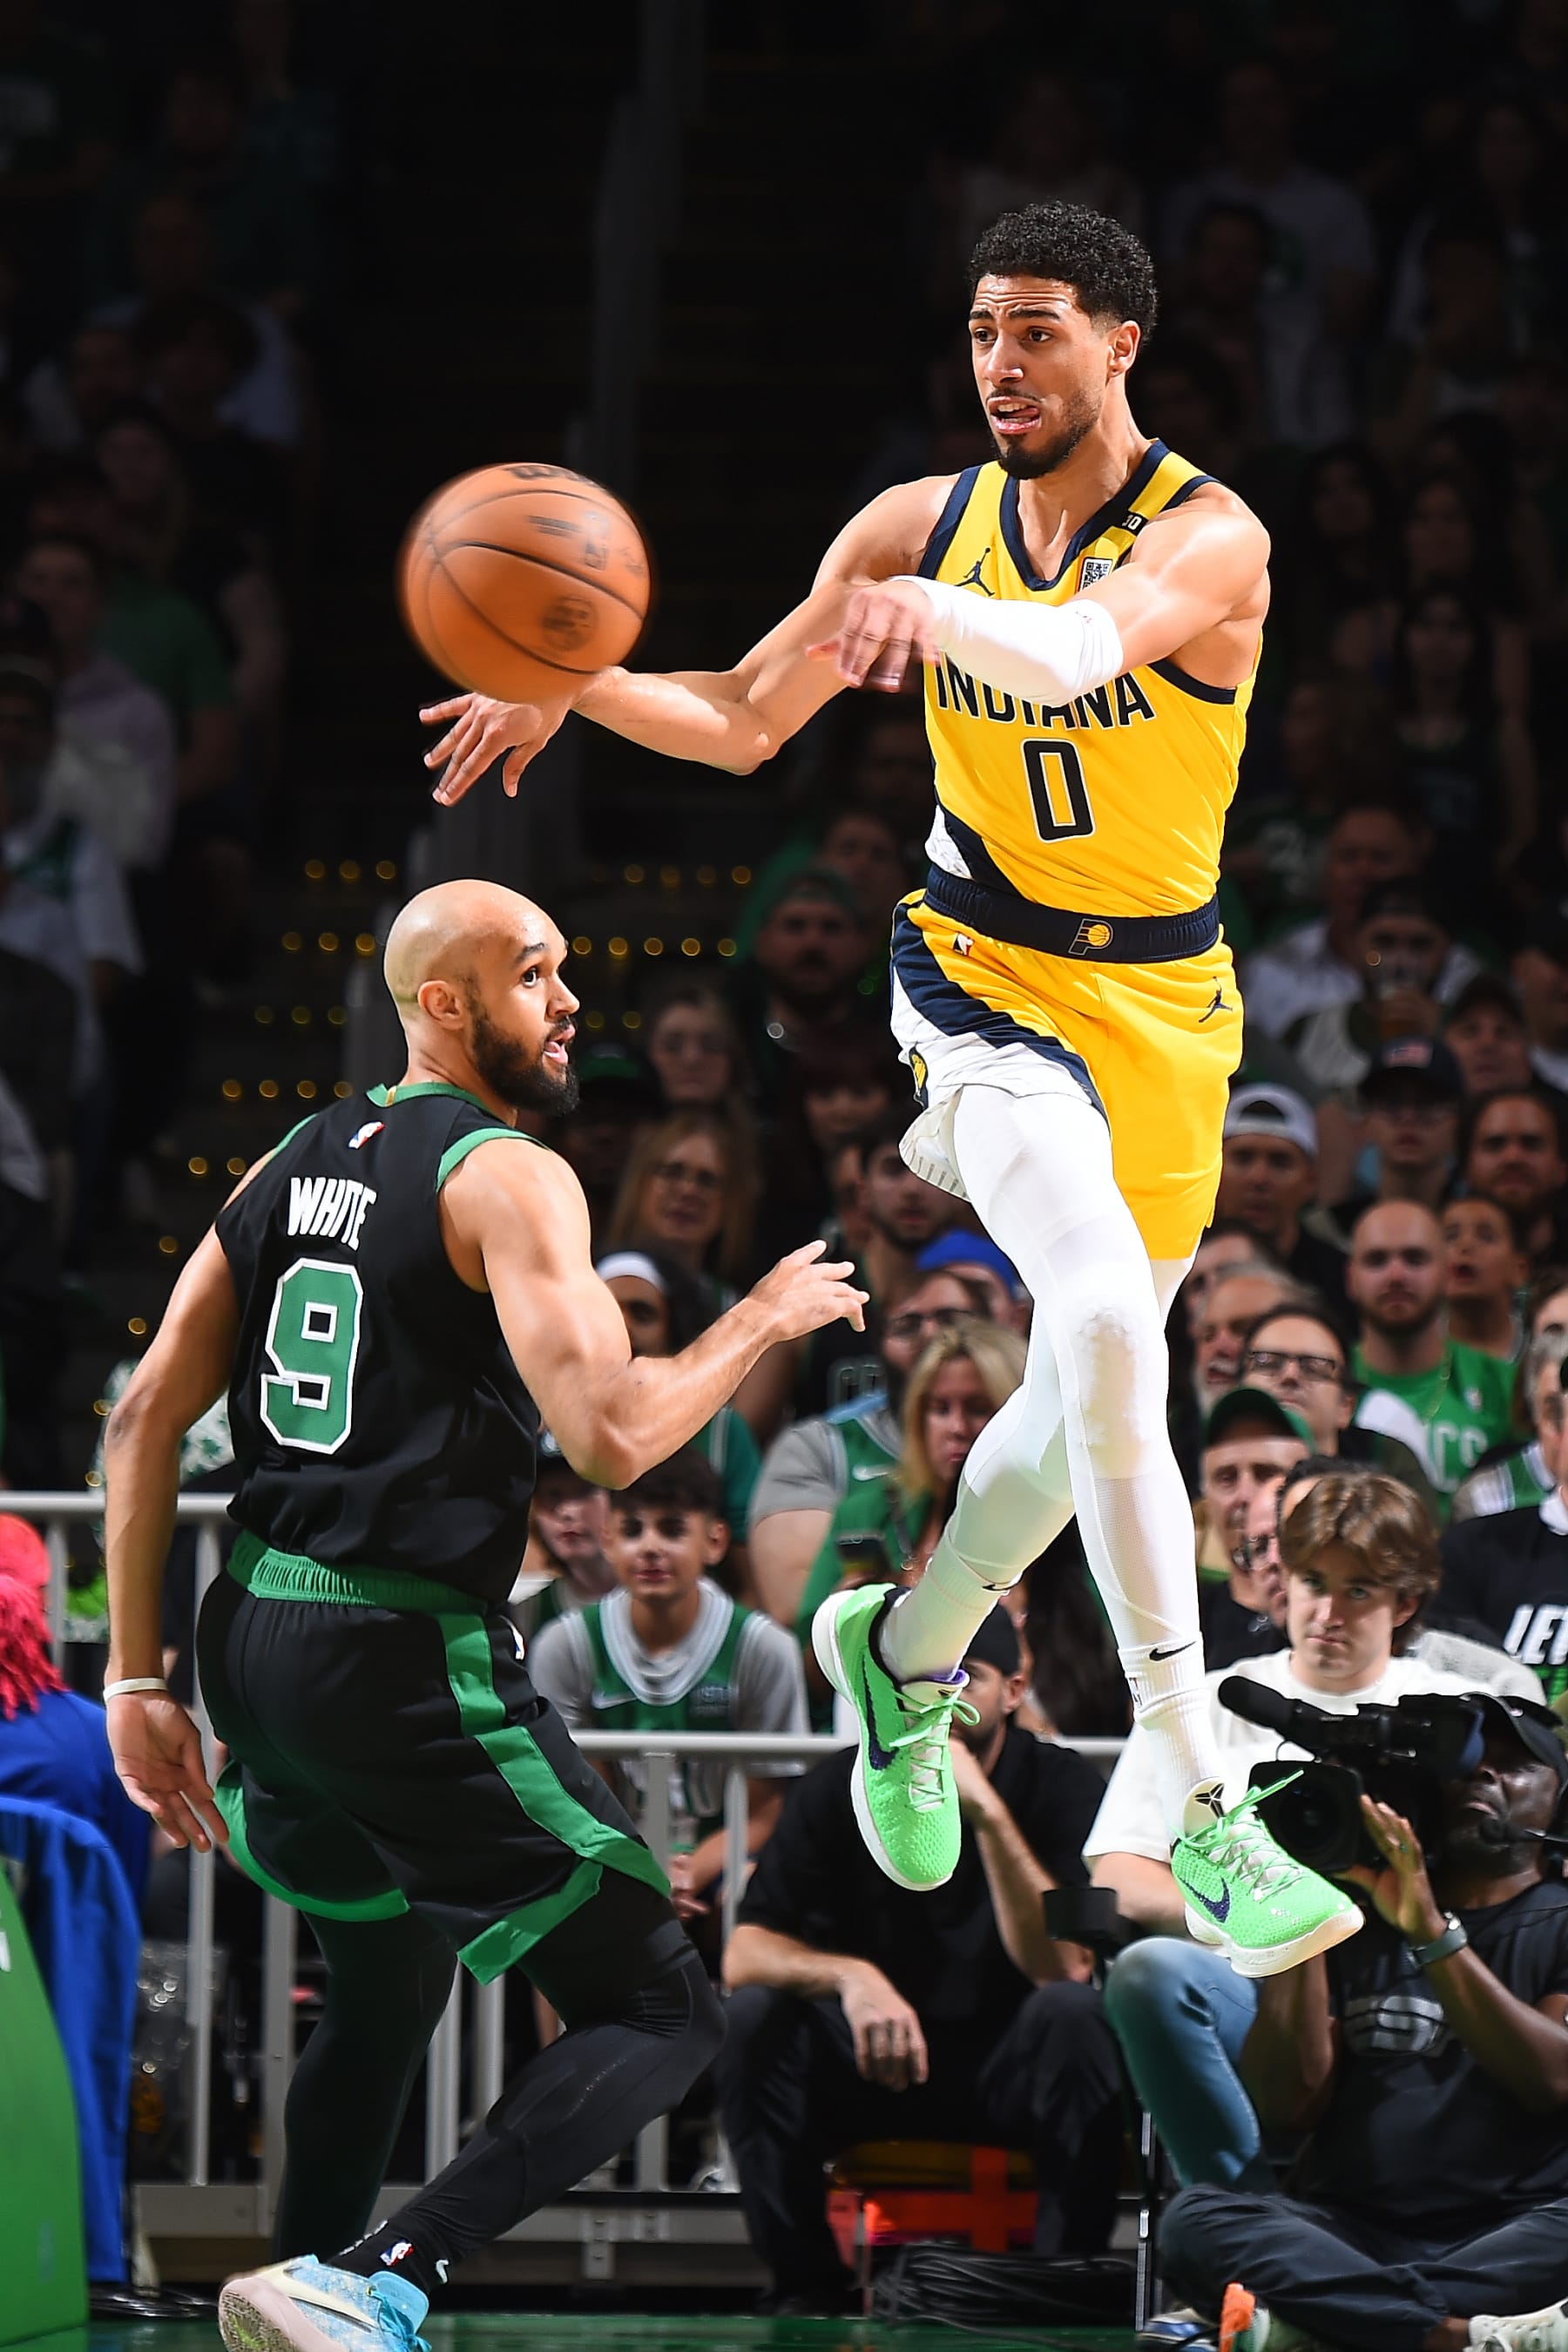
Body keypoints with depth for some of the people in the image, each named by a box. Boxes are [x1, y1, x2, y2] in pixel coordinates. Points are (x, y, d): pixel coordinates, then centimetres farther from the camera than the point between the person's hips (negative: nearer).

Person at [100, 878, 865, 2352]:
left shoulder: (293, 1165, 15)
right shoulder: (507, 1176, -8)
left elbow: (145, 1420, 12)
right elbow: (612, 1437, -19)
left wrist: (136, 1681, 15)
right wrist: (764, 1319, -2)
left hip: (252, 1636, 8)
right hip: (408, 1664, -8)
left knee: (383, 1992, 31)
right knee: (662, 2016, -4)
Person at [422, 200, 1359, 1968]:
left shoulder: (1209, 538, -11)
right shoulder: (926, 523, 0)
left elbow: (1080, 654, -34)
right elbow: (742, 720, 8)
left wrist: (931, 606, -54)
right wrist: (571, 685, -9)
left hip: (1161, 1006, 1)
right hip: (983, 972, -1)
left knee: (1086, 1395, 11)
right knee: (1105, 1328, -25)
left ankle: (904, 1654, 43)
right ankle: (1198, 1815, -27)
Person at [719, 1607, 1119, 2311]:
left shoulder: (1058, 1784, -9)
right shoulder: (841, 1790, -3)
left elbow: (1062, 1966, -23)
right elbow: (743, 1955, -11)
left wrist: (988, 1813, -31)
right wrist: (850, 1977, -33)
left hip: (1009, 2068, -2)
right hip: (870, 2064, 2)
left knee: (1072, 2013, -32)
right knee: (754, 2016, -24)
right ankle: (806, 2295, -19)